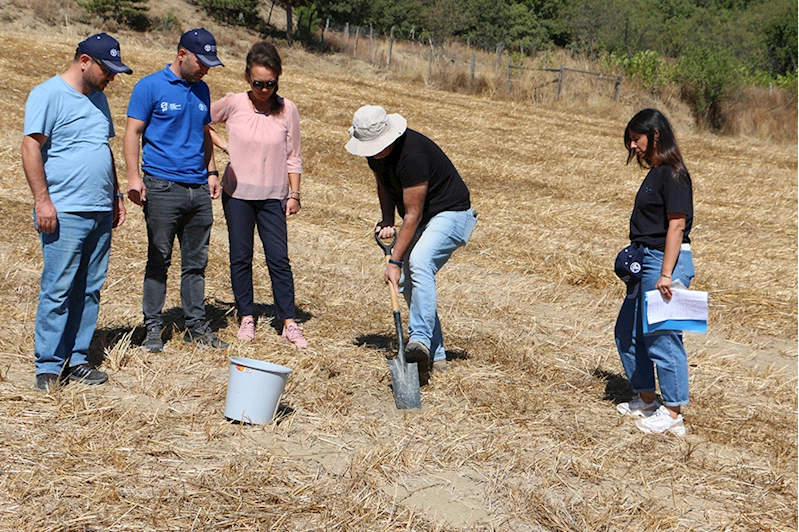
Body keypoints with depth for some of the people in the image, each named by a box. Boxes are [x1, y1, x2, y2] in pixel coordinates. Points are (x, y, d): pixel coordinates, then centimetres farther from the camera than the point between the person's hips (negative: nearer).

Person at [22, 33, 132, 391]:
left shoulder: (97, 98, 18)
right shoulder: (48, 95, -6)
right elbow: (31, 147, -12)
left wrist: (115, 195, 20)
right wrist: (42, 200, -17)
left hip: (101, 214, 8)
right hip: (65, 213, -8)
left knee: (89, 291, 9)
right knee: (58, 291, -5)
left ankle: (76, 360, 17)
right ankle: (48, 367, 3)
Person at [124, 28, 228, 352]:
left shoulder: (201, 90, 15)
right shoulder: (150, 87, -3)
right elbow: (133, 133, -5)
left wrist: (211, 172, 15)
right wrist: (134, 176, -14)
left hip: (198, 190, 6)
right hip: (163, 188, -6)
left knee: (196, 262, 9)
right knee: (159, 261, 0)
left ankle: (196, 326, 16)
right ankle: (153, 328, 8)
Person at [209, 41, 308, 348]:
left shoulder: (287, 110, -3)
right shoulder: (233, 104, -4)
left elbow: (293, 157, 3)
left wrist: (294, 194, 1)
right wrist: (223, 145, 1)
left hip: (273, 196, 0)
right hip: (237, 194, 0)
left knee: (279, 259, -2)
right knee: (240, 258, 6)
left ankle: (289, 324, 2)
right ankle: (246, 318, 18)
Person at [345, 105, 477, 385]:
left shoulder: (412, 155, -32)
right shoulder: (374, 151, -5)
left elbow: (412, 215, -28)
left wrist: (395, 261, -25)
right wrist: (387, 219, 0)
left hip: (451, 213, -9)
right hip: (421, 218, 9)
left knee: (419, 262, -33)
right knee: (408, 284, 2)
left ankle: (420, 339, -39)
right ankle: (436, 356, 8)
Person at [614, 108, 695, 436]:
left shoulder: (672, 175, -14)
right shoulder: (655, 173, 14)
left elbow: (676, 225, -19)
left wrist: (666, 274, -23)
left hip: (666, 261, -11)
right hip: (646, 261, 11)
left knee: (662, 337, -5)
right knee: (627, 332, 16)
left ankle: (672, 413, 6)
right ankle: (647, 400, 29)